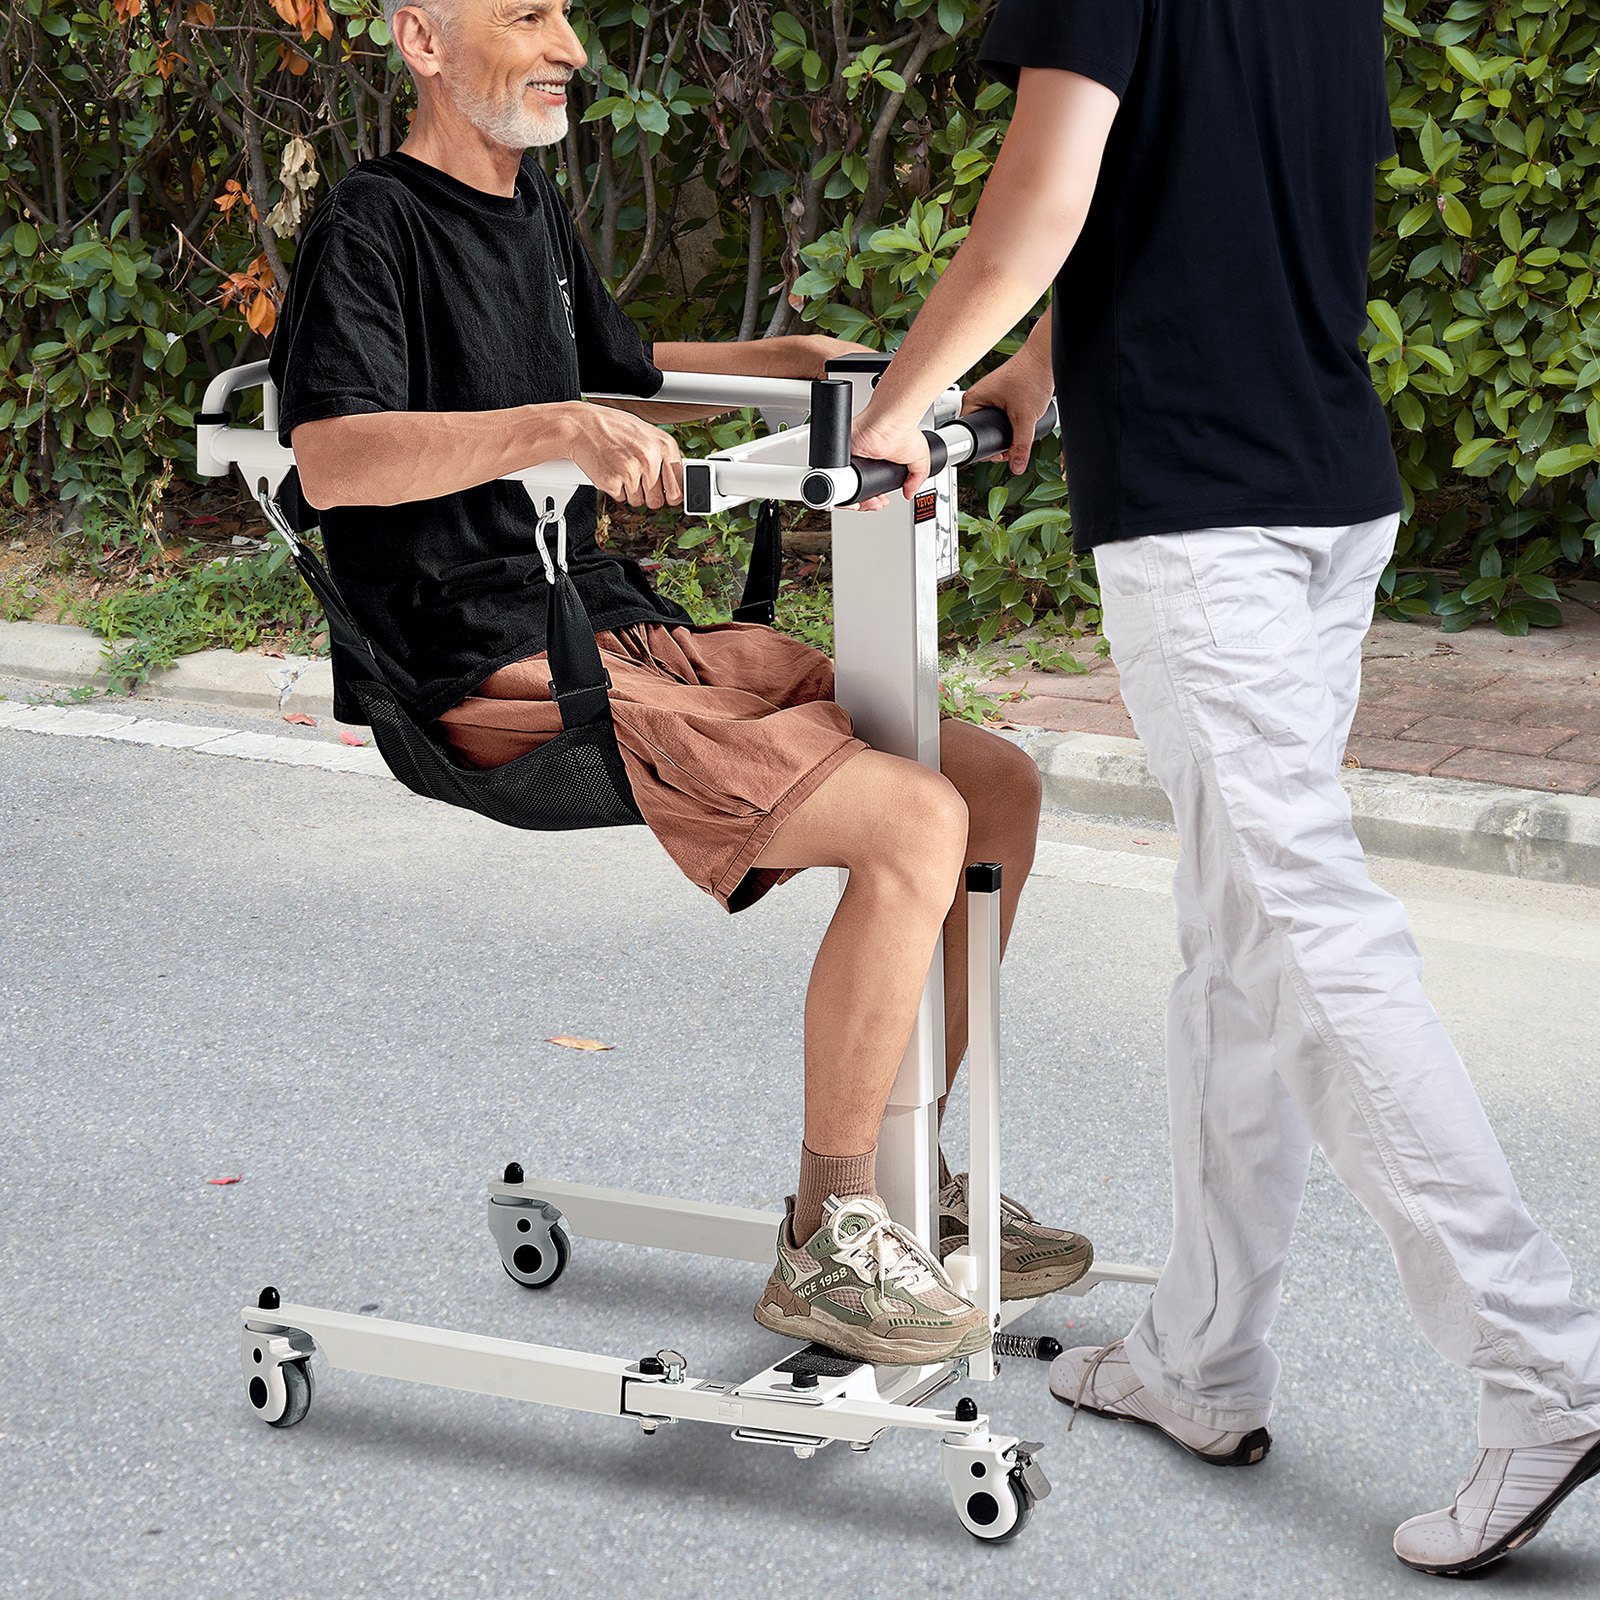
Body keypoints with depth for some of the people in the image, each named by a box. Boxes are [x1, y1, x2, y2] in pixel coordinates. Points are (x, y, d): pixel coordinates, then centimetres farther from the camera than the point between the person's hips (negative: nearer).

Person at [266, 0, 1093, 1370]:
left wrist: (806, 361, 26)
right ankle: (827, 1240, -13)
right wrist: (560, 427, -37)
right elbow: (333, 458, -27)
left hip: (633, 631, 9)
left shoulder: (533, 209, 19)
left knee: (1000, 786, 3)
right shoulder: (374, 228, -9)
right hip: (519, 685, -9)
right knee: (918, 821, -24)